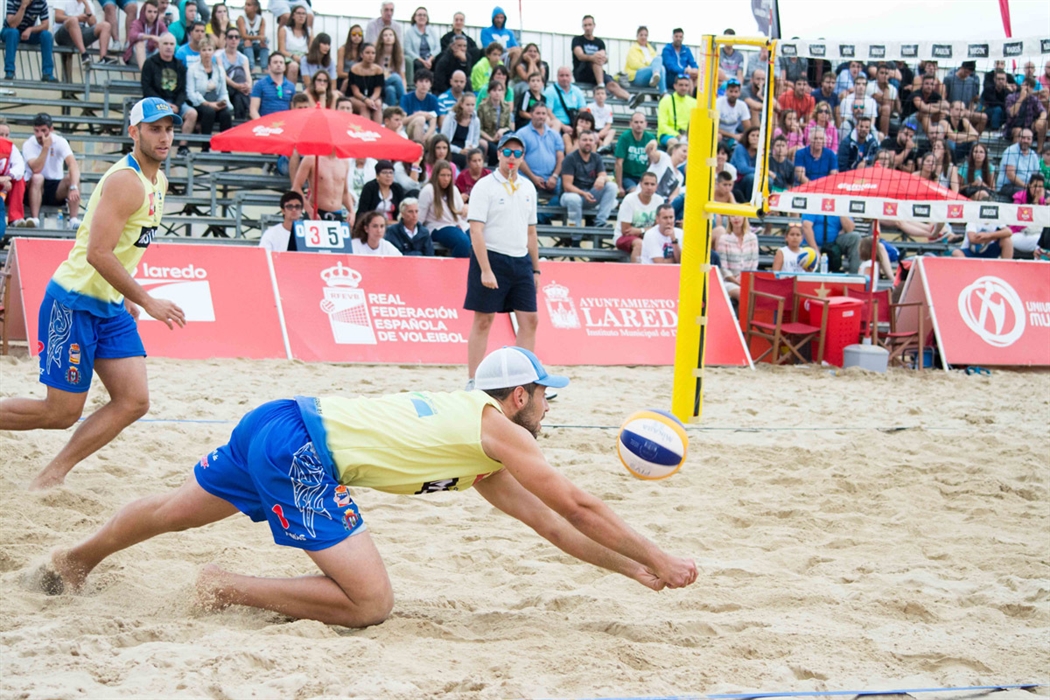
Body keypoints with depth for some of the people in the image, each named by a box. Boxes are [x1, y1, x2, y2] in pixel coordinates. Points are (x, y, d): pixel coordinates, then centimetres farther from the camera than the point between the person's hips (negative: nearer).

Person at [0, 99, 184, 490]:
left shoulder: (159, 182, 12)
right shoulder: (126, 182, -19)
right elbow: (98, 253, -26)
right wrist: (149, 303, -22)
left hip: (110, 307, 9)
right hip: (74, 304, -9)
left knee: (134, 402, -1)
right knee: (62, 412, -5)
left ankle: (52, 476, 5)